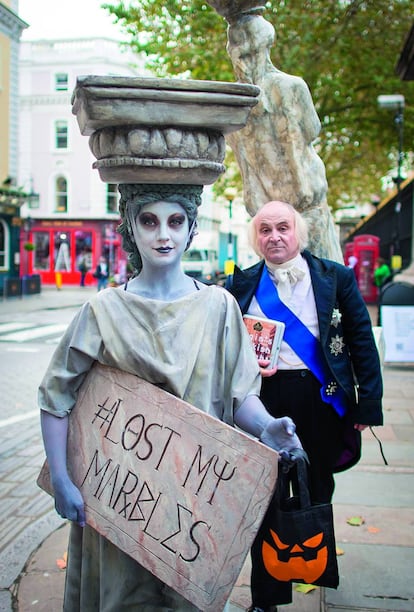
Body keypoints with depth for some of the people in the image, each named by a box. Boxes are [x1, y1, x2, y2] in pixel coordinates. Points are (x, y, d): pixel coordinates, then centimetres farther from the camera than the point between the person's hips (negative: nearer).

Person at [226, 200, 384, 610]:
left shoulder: (336, 278, 1)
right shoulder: (242, 283, 4)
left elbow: (361, 341, 1)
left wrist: (368, 403, -4)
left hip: (320, 399, 0)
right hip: (263, 398, 1)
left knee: (317, 489, 15)